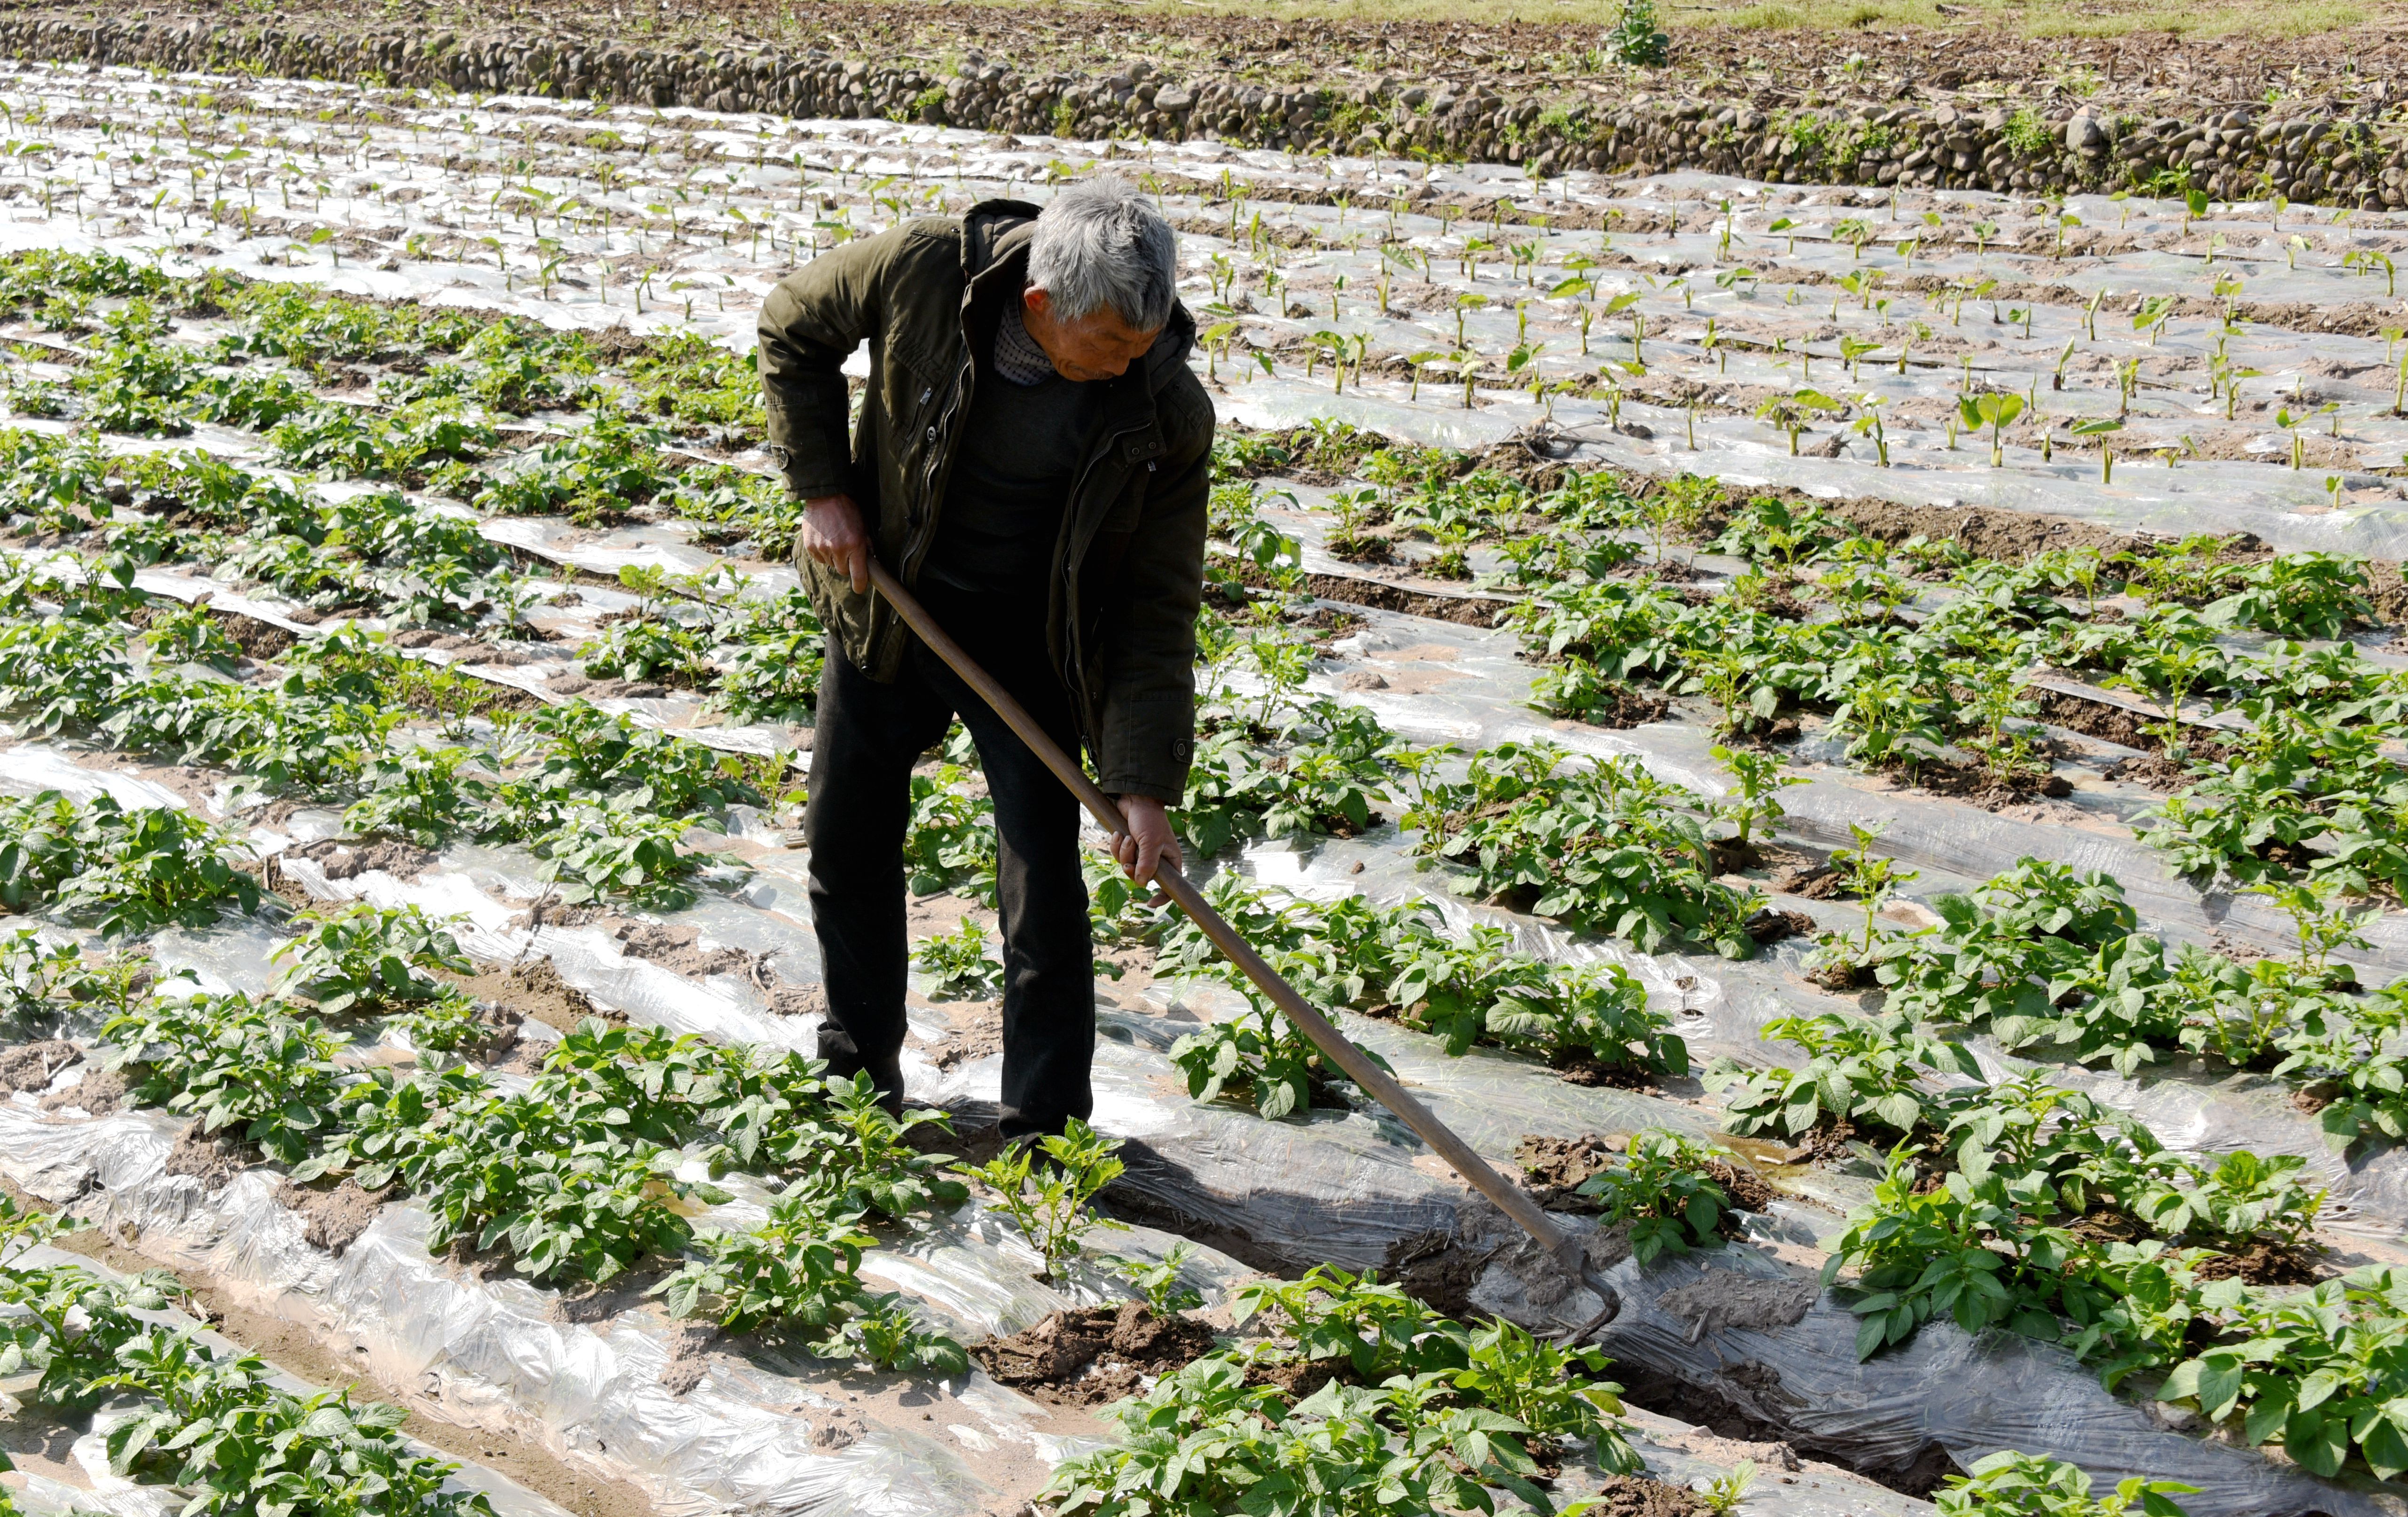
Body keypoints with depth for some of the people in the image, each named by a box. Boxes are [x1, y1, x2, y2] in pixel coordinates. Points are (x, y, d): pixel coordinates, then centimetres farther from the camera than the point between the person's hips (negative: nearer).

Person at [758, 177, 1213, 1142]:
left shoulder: (1168, 416, -24)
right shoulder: (924, 270, -25)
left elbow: (1158, 609, -17)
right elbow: (792, 325, -4)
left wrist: (1146, 785, -22)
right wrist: (820, 488, -10)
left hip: (1027, 643, -2)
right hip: (885, 606, 2)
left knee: (1043, 877, -5)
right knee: (845, 840, 14)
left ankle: (1046, 1129, 11)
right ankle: (859, 1070, 36)